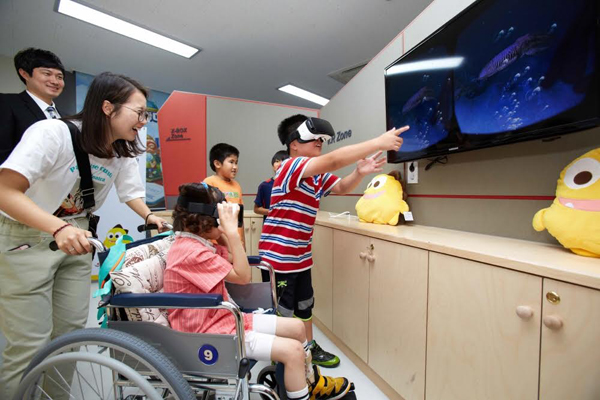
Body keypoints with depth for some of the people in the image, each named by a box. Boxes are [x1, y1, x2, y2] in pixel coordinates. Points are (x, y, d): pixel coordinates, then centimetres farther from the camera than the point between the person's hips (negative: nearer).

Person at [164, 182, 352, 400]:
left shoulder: (195, 242, 6)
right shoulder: (190, 251, -25)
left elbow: (234, 261, 10)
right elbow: (242, 276, -23)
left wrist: (225, 231, -2)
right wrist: (232, 230, -25)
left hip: (225, 319, 9)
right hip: (211, 332, -9)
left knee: (297, 327, 8)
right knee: (292, 350, -18)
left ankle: (312, 382, 31)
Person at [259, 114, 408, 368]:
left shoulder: (318, 175, 6)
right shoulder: (291, 167, -20)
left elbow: (341, 188, 8)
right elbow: (334, 160, -32)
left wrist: (360, 172, -13)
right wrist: (378, 142, -29)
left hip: (301, 256, 8)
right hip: (278, 257, -8)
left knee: (305, 306, 22)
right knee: (281, 312, 10)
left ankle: (310, 348, 43)